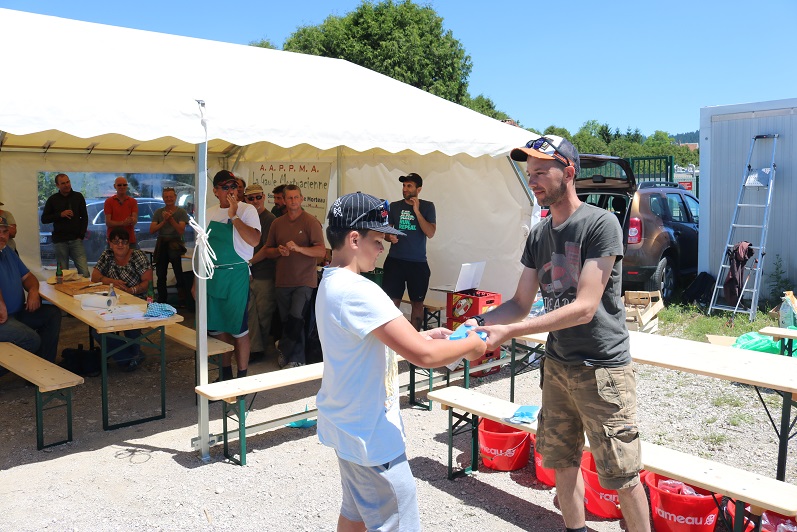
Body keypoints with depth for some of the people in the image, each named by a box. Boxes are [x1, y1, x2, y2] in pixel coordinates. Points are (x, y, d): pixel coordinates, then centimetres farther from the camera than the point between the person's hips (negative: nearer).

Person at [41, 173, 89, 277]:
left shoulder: (78, 197, 8)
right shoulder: (53, 199, 6)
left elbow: (84, 217, 12)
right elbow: (44, 219, 7)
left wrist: (82, 234, 1)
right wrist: (60, 215, -8)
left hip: (76, 240, 0)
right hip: (60, 241, 0)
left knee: (84, 272, -11)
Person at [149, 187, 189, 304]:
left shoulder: (181, 212, 1)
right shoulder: (158, 212, 10)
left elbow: (181, 231, -9)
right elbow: (152, 230, 0)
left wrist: (171, 219, -17)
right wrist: (164, 221, -12)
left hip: (175, 242, -3)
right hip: (161, 243, 4)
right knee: (161, 276, 9)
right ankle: (161, 302, 23)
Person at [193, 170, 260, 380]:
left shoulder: (247, 210, -7)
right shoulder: (209, 214, 10)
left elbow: (254, 240, -23)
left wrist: (234, 216, -21)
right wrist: (196, 281, 14)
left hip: (236, 275, -6)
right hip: (212, 276, 6)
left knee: (239, 331, 1)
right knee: (218, 329, 14)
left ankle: (242, 378, 14)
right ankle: (225, 375, 29)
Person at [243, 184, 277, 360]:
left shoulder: (270, 220, -10)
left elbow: (267, 249, -15)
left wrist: (249, 261, -12)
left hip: (264, 275, -7)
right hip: (248, 273, 7)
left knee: (264, 314, 1)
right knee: (251, 313, 10)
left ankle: (268, 346, 14)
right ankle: (255, 348, 20)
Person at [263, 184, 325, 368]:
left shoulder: (311, 222, -4)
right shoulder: (277, 223, 11)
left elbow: (321, 251, -12)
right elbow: (267, 251, 16)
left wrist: (299, 248, -24)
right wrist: (279, 251, -6)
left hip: (304, 281, -5)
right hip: (283, 281, 5)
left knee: (296, 319, -12)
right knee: (286, 321, 9)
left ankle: (293, 358, 2)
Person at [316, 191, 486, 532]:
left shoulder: (331, 284, 6)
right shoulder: (358, 292, -26)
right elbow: (423, 355, -30)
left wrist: (421, 335, 4)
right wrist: (470, 345, -12)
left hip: (347, 425, 10)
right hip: (370, 434, -10)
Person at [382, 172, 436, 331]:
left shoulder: (427, 206, 2)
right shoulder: (394, 206, 7)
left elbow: (430, 233, -9)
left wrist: (417, 211, -12)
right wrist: (390, 237, -9)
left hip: (418, 263, -1)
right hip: (395, 261, 1)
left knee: (417, 303, 7)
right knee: (392, 301, -3)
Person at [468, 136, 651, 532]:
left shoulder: (601, 224, -15)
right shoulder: (538, 235, 6)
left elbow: (585, 307, -22)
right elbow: (521, 303, 7)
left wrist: (511, 332, -26)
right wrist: (479, 322, -13)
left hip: (602, 369, -6)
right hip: (557, 365, 7)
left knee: (621, 475, 3)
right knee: (562, 462, 16)